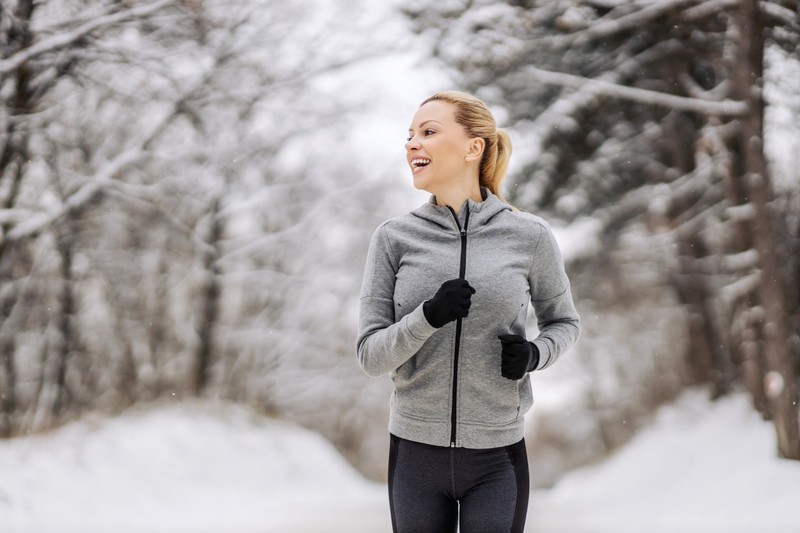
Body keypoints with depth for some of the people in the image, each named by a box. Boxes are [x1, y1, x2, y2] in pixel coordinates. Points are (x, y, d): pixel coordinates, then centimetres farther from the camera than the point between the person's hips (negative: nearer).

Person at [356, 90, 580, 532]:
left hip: (496, 459, -1)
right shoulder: (393, 238, -2)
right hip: (416, 453, 1)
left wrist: (535, 354, -10)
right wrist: (428, 317, -22)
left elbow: (563, 321, 12)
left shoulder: (529, 236, -4)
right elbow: (370, 356, -4)